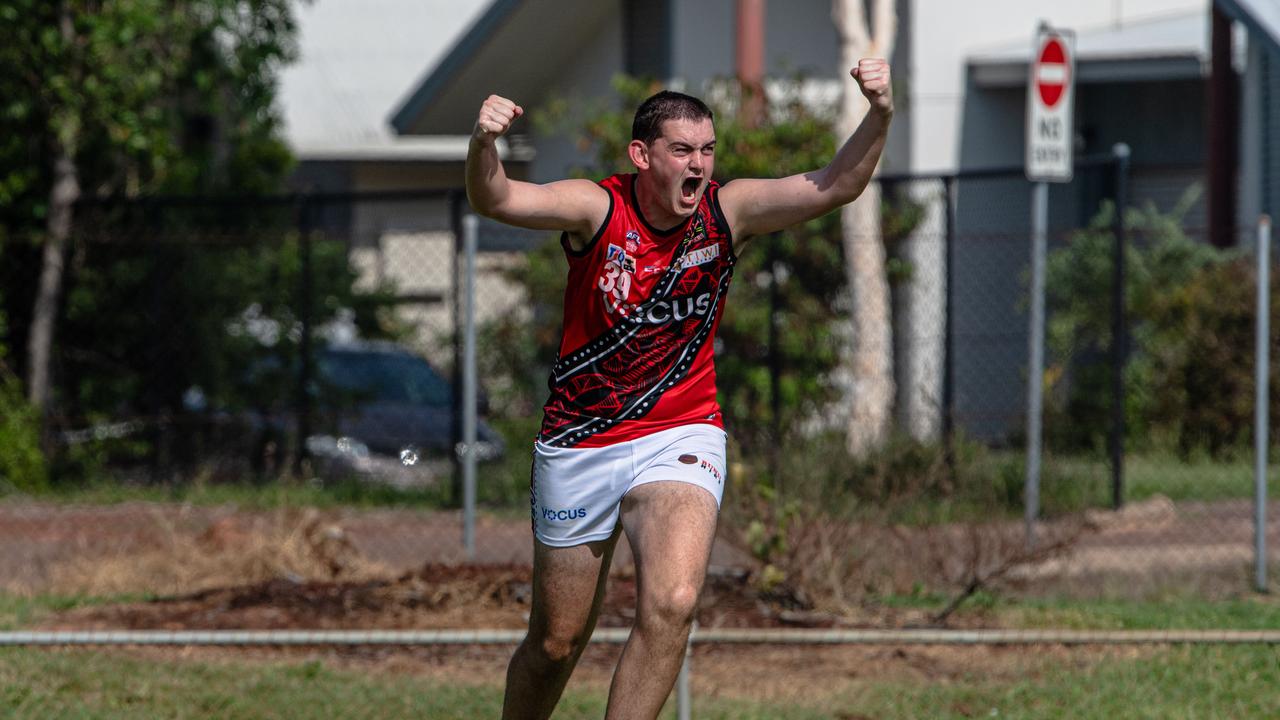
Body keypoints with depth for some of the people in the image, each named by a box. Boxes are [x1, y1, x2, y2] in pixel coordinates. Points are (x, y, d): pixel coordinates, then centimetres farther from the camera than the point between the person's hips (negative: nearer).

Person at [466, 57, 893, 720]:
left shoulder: (727, 212, -7)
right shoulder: (596, 210, -14)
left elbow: (834, 187, -14)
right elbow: (496, 201, -27)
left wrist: (878, 117, -31)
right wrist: (483, 144, -48)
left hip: (681, 438, 1)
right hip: (579, 444, -1)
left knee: (672, 605, -24)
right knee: (557, 643, 9)